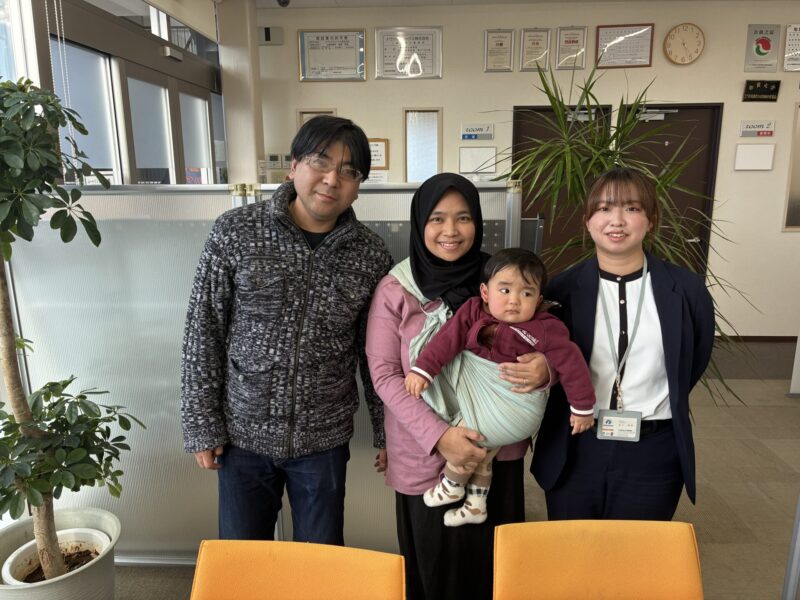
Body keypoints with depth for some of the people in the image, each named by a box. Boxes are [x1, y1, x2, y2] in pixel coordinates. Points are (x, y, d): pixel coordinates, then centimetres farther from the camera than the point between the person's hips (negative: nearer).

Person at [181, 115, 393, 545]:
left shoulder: (371, 256, -6)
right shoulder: (235, 232, -10)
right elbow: (202, 332, -5)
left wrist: (386, 433, 7)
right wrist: (202, 426, -4)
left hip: (323, 440, 1)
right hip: (243, 433, 0)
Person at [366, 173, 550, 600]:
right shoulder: (394, 289, -8)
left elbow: (539, 342, 5)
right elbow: (384, 376, -10)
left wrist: (545, 368, -19)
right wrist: (438, 435, -21)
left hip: (497, 450, 2)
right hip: (425, 455, -2)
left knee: (490, 561, 17)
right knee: (433, 565, 14)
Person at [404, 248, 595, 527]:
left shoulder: (543, 330, -18)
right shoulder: (473, 311, -8)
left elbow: (571, 363, -13)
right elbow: (448, 338, -13)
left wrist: (582, 407, -7)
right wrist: (422, 369, -20)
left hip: (511, 405, -5)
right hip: (478, 398, 6)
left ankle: (451, 486, 26)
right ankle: (475, 506, 42)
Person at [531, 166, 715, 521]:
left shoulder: (687, 290, -6)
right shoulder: (561, 290, -7)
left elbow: (695, 361, 9)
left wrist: (655, 408, 8)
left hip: (653, 454, 0)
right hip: (574, 451, 0)